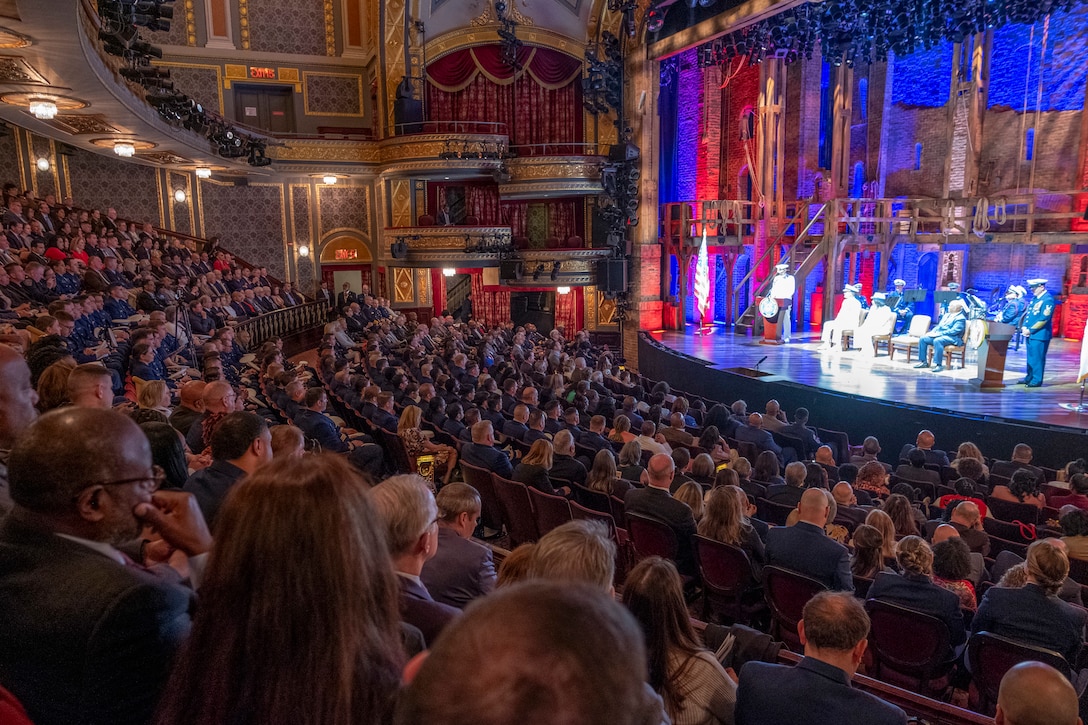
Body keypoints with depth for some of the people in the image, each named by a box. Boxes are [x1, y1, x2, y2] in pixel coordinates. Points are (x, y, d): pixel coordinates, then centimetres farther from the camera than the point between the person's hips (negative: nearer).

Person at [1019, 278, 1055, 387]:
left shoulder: (1048, 300, -12)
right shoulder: (1035, 298, 14)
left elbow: (1044, 319, -18)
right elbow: (1028, 313, 17)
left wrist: (1030, 330, -15)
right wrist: (1024, 327, 2)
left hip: (1040, 334, -8)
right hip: (1030, 334, 8)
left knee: (1037, 357, -3)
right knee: (1030, 357, 14)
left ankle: (1037, 380, 3)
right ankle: (1029, 377, 23)